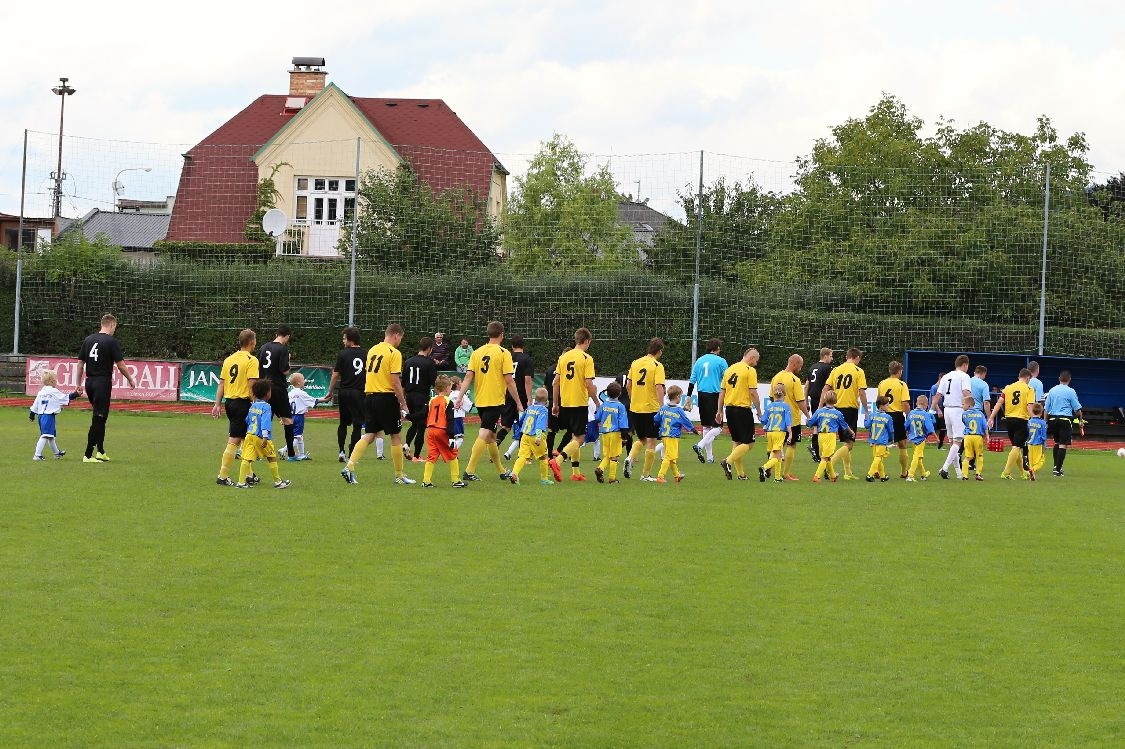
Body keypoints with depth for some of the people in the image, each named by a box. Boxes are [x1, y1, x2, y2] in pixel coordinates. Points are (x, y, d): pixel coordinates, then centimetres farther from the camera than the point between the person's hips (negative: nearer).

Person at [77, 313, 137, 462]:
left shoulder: (88, 339, 9)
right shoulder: (111, 341, -9)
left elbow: (81, 363, 12)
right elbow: (121, 365, -9)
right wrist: (131, 380, 6)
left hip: (89, 382, 7)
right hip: (103, 382, -7)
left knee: (99, 417, 17)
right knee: (98, 419, -4)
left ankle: (100, 452, 19)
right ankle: (88, 455, -6)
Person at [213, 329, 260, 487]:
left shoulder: (229, 359, 11)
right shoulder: (251, 360, -10)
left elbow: (221, 384, 10)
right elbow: (252, 385, -16)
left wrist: (217, 404, 11)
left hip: (229, 401, 7)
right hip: (243, 402, -7)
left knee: (246, 439, 17)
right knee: (234, 441, -4)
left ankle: (249, 474, 23)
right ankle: (223, 476, -5)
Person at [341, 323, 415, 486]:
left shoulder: (372, 350, 12)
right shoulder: (394, 353, -10)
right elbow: (395, 382, -15)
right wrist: (403, 405, -9)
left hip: (369, 396, 7)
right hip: (386, 397, -7)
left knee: (369, 436, 8)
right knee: (396, 436, 6)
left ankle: (349, 467, -8)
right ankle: (399, 475, 13)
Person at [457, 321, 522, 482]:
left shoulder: (477, 353, 6)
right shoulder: (504, 353, -8)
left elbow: (468, 377, 0)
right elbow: (509, 380, -11)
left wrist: (460, 398, 0)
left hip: (480, 401, 6)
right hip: (496, 400, -6)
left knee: (491, 436, 18)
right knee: (484, 435, -10)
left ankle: (501, 470, 31)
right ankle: (469, 471, -19)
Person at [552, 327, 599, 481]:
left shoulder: (563, 357, 8)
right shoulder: (586, 358, -9)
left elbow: (555, 383, 10)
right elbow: (589, 384, -14)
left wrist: (555, 404, 17)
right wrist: (597, 403, -2)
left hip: (565, 403, 6)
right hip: (580, 403, -6)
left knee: (574, 437, 16)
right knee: (579, 438, -3)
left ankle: (576, 472, 18)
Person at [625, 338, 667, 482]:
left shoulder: (635, 363, 7)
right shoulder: (657, 366, -10)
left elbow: (628, 386, 11)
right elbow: (659, 387, -18)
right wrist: (662, 407, -18)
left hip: (635, 408, 5)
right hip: (651, 409, -5)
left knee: (641, 439, 19)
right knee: (651, 441, 6)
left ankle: (631, 458, -8)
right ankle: (646, 474, 7)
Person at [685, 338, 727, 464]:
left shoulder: (699, 360, 11)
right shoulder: (721, 361, -3)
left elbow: (692, 381, 11)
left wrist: (689, 397, 14)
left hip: (702, 395, 6)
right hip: (714, 395, -6)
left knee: (706, 426, 12)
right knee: (717, 427, -3)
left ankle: (709, 457, 14)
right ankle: (700, 446, -22)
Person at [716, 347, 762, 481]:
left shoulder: (729, 369, 12)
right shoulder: (750, 370, -8)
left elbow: (722, 391, 13)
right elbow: (753, 392, -13)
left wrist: (719, 411, 18)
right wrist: (759, 411, -3)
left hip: (729, 408, 7)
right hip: (743, 409, -7)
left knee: (736, 441, 15)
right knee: (749, 443, -2)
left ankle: (741, 473, 16)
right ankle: (728, 461, -20)